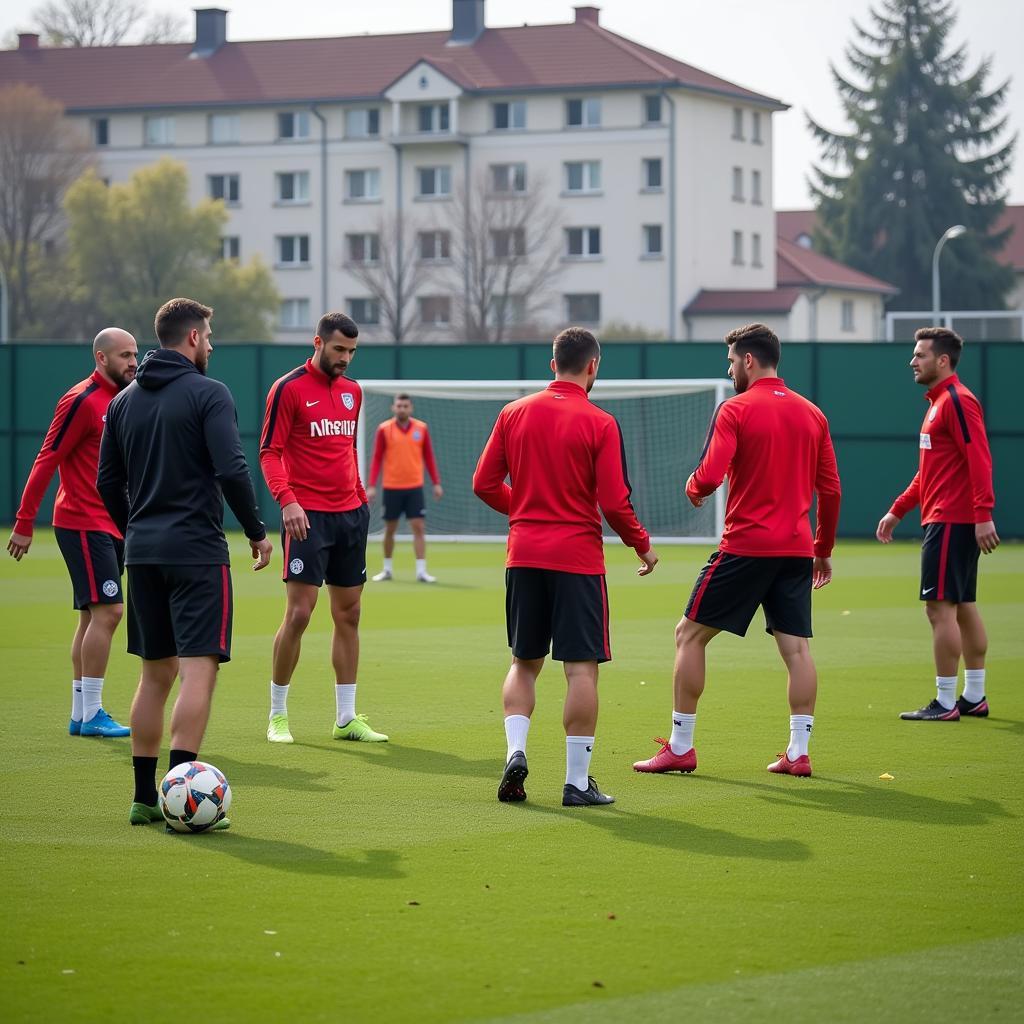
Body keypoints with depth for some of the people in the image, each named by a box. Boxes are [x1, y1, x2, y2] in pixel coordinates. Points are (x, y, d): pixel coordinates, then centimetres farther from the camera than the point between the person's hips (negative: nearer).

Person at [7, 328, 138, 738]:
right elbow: (46, 461, -14)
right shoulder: (82, 401, -13)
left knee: (93, 617, 10)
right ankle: (91, 714, -9)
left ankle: (80, 715, 15)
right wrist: (24, 524, -16)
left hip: (109, 526, 9)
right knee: (106, 611, -13)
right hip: (83, 524, -9)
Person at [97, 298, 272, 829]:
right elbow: (231, 470, -17)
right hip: (196, 550, -7)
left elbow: (107, 481, 14)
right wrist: (257, 532, -5)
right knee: (199, 669, -8)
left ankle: (144, 798, 15)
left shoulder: (124, 401, 12)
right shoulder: (207, 393, -8)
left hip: (143, 552, 7)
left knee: (156, 673, 14)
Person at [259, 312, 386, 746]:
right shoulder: (289, 389, -7)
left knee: (348, 615, 7)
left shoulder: (353, 391, 13)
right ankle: (277, 714, 4)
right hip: (307, 515, -7)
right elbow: (269, 452, -10)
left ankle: (346, 718, 12)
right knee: (299, 613, -9)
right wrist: (287, 500, -23)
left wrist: (360, 495, 13)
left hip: (350, 514, 7)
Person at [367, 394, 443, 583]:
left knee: (418, 528, -6)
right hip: (391, 487, -1)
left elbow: (429, 457, 8)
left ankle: (421, 571, -6)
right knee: (390, 529, 8)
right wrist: (372, 486, -7)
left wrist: (436, 483, 3)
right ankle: (387, 569, 20)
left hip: (414, 487, 1)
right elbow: (377, 459, 0)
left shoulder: (421, 428, 3)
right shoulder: (384, 429, -1)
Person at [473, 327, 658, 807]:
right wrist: (642, 546, 6)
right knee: (581, 668, 0)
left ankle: (515, 751, -1)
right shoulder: (600, 424, -8)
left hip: (523, 555, 4)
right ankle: (577, 782, -1)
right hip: (578, 557, -4)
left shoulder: (514, 413, 4)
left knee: (524, 663, 17)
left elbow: (485, 484, 7)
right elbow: (614, 502, -10)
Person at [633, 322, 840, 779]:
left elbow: (709, 477, -17)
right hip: (797, 550, 5)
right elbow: (830, 489, 12)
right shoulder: (812, 415, 10)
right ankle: (798, 753, 0)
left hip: (745, 547, -5)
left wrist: (692, 488, 6)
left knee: (690, 634, 5)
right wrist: (823, 549, 20)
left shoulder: (735, 410, -8)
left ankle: (680, 747, 6)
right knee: (796, 646, 6)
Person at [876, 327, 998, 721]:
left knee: (940, 606, -9)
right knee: (964, 607, 12)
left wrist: (983, 515, -28)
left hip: (950, 523, -10)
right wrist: (897, 511, 25)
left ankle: (945, 703, -6)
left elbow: (979, 460, -22)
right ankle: (974, 697, 17)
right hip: (951, 521, 10)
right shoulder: (938, 402, 18)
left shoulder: (957, 401, -13)